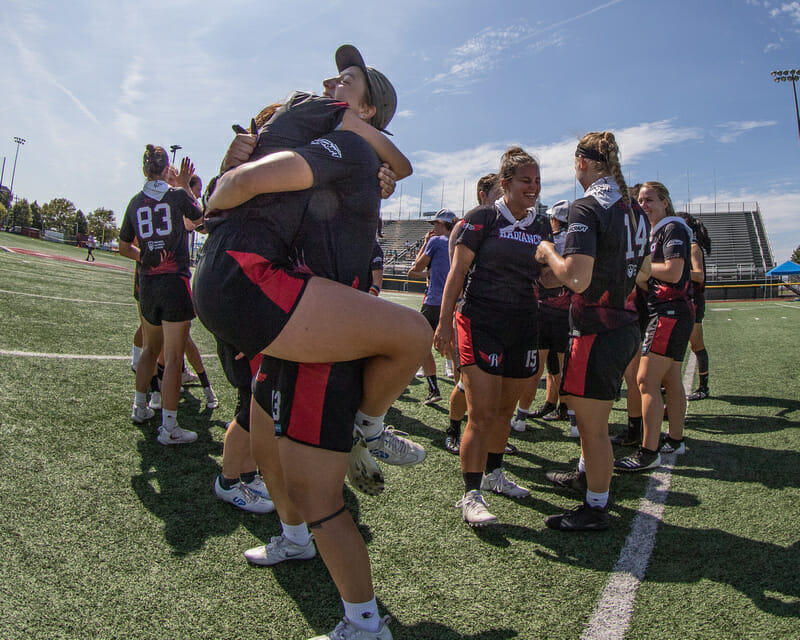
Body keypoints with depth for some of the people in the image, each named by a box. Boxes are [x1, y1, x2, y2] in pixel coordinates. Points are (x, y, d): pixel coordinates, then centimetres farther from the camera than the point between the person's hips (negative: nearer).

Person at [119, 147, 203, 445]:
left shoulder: (135, 203, 8)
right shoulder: (177, 195, -4)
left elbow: (124, 247, 15)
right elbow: (196, 219, 17)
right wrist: (184, 185, 22)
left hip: (147, 283, 5)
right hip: (175, 281, -5)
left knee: (150, 348, 23)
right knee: (173, 357, -4)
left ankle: (139, 407, 35)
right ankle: (168, 428, -2)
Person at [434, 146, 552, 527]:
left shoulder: (541, 228, 13)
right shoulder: (483, 219, -3)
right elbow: (457, 272, -5)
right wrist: (444, 321, -10)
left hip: (523, 327, 6)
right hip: (481, 322, -6)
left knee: (505, 410, 15)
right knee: (482, 414, -9)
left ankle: (493, 473, 34)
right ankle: (471, 495, 1)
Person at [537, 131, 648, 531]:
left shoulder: (586, 208, -16)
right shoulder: (633, 210, 10)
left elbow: (577, 278, -26)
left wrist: (549, 253, -8)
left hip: (597, 329, -9)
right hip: (626, 325, 9)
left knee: (593, 424, 4)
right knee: (589, 414, 26)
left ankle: (595, 510, 17)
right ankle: (585, 474, 45)